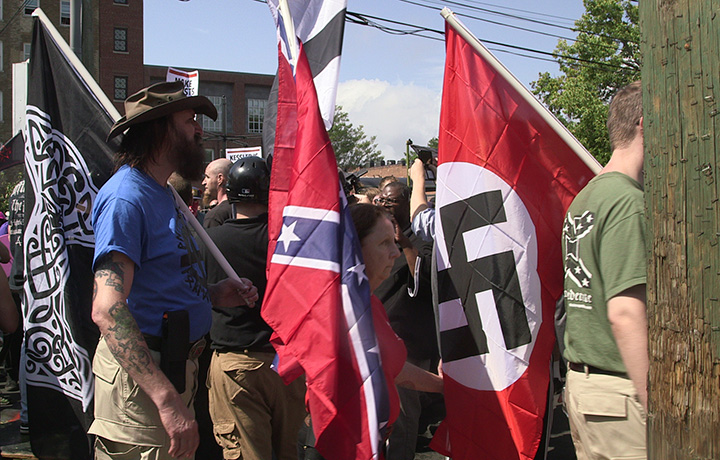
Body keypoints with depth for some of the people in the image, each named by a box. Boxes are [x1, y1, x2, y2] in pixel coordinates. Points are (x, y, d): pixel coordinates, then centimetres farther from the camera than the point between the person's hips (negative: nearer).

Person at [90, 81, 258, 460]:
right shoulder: (126, 197, -17)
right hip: (140, 375, -10)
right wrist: (167, 398, -34)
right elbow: (107, 309, -28)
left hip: (175, 367, 10)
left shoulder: (162, 194, 16)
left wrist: (213, 294, 6)